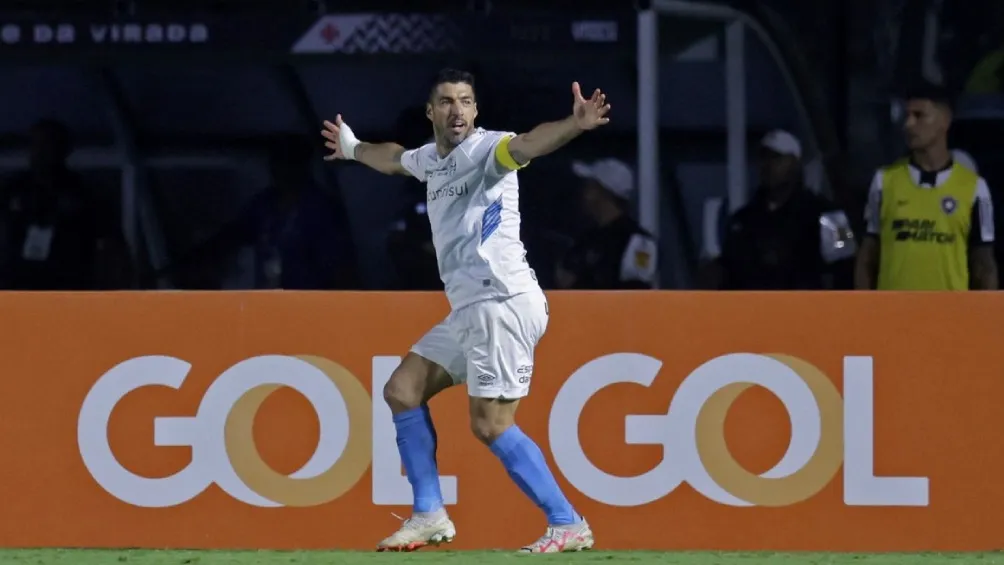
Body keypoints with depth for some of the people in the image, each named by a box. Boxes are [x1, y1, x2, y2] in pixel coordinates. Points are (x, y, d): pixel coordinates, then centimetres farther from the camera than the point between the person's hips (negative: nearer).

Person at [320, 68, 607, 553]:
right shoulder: (430, 159, 17)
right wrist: (354, 148, 60)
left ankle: (568, 525, -10)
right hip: (469, 311, 9)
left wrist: (575, 125, -51)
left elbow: (528, 144, -31)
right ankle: (429, 516, 16)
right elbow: (394, 158, 41)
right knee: (402, 390, 11)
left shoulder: (485, 150, -9)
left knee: (490, 424, -14)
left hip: (503, 303, -9)